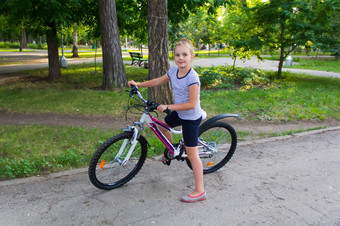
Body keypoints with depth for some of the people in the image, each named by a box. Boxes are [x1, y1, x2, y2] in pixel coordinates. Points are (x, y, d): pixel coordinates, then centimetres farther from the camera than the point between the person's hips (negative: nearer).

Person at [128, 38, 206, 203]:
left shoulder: (192, 78, -26)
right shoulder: (174, 71, -2)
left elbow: (191, 104, -27)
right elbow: (158, 81, 14)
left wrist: (168, 107, -27)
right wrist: (138, 84, 13)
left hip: (191, 117, -9)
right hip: (179, 113, 9)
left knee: (192, 154, -5)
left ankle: (200, 191, 4)